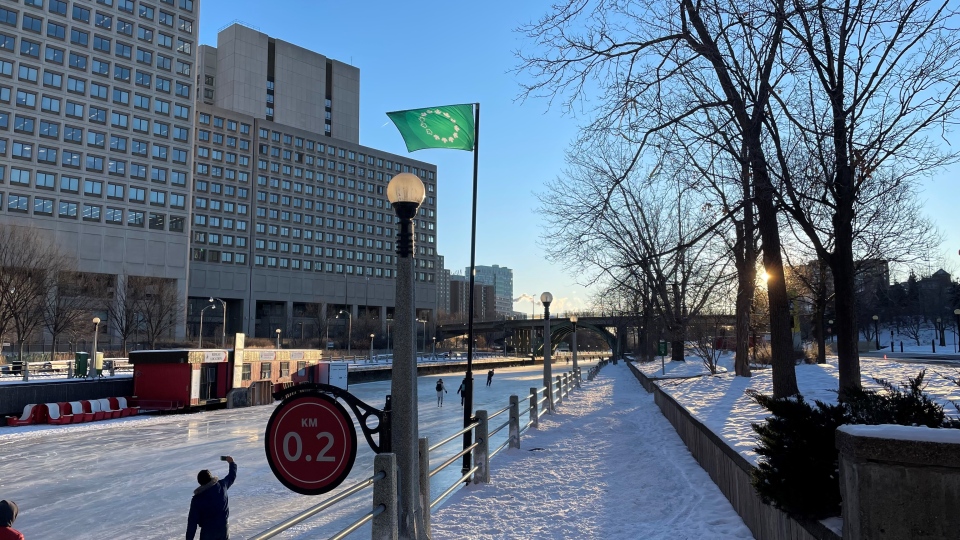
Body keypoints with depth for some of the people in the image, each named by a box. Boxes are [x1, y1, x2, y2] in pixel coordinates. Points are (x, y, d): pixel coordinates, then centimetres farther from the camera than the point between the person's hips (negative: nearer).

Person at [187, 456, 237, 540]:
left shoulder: (197, 499, -15)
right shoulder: (222, 486, -9)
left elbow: (192, 521, -12)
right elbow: (232, 476, 13)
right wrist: (232, 463, 29)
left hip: (208, 531, -3)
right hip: (223, 528, 4)